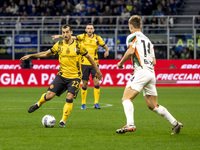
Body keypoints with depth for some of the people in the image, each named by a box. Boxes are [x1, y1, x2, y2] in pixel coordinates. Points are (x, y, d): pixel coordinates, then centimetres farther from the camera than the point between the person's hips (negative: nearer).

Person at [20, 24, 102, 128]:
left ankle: (63, 121, -5)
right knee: (49, 95, -6)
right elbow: (46, 53, 13)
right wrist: (30, 56, 8)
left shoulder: (78, 45, -6)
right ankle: (38, 104, 27)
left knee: (69, 98, -18)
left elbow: (89, 57, 4)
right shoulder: (59, 45, 2)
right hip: (62, 75, 2)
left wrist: (97, 71, 8)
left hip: (75, 77, -2)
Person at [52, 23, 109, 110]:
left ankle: (96, 103, -4)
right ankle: (83, 103, 15)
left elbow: (106, 47, 10)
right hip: (84, 63, 0)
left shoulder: (97, 38, 4)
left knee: (96, 82, -10)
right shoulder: (83, 37, 1)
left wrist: (107, 51, -13)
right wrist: (59, 36, -17)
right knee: (84, 84, 3)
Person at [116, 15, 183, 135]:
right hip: (151, 73, 8)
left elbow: (130, 51, -15)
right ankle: (175, 123, 7)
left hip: (141, 71, -8)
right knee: (153, 105, 14)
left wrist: (121, 63, -1)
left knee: (126, 98, -11)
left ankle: (130, 125, -31)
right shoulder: (148, 40, 26)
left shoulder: (133, 37, 3)